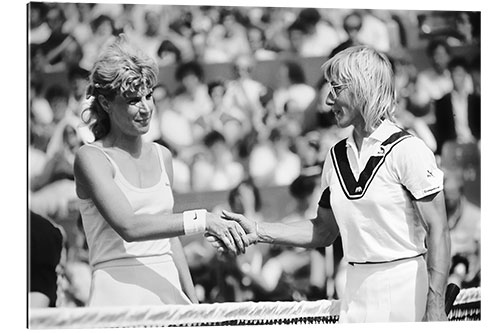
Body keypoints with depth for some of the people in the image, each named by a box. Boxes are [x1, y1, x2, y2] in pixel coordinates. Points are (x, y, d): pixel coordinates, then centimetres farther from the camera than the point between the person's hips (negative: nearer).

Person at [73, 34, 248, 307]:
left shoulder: (162, 156, 15)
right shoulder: (91, 158, -5)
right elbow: (128, 226, -19)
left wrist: (193, 302, 20)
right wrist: (202, 220, -24)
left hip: (168, 294, 5)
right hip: (119, 293, -5)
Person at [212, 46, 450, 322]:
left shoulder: (407, 151, -9)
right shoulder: (336, 157, 11)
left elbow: (438, 231, -12)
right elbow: (324, 231, 19)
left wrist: (435, 307, -19)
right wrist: (257, 231, 9)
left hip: (406, 288, -6)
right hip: (356, 294, 6)